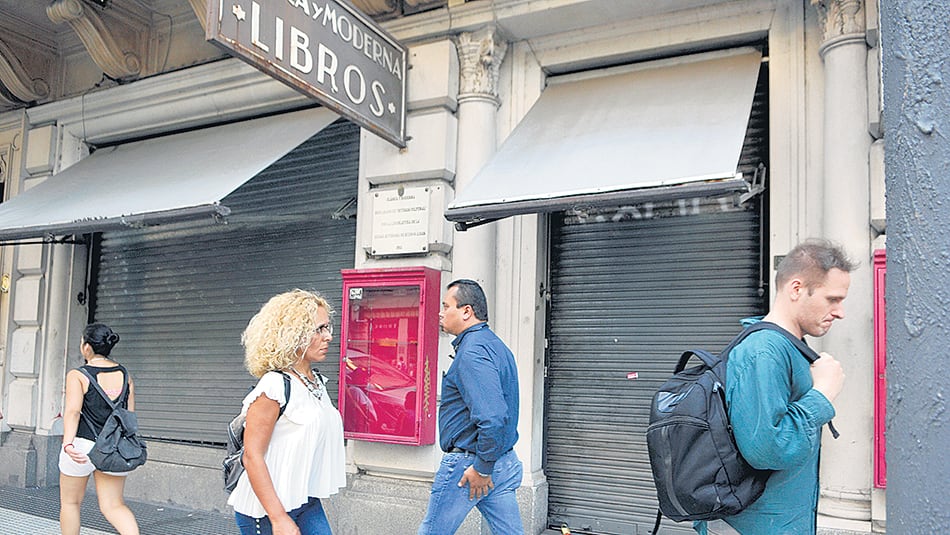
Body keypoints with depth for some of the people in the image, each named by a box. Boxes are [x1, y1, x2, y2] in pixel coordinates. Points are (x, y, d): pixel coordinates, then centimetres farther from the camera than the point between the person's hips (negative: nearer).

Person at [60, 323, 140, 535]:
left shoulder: (77, 376, -7)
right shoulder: (124, 374, 5)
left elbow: (73, 410, -21)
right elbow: (130, 414, 7)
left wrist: (68, 443, -31)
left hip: (83, 446, -4)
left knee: (70, 502, 17)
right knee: (113, 505, 9)